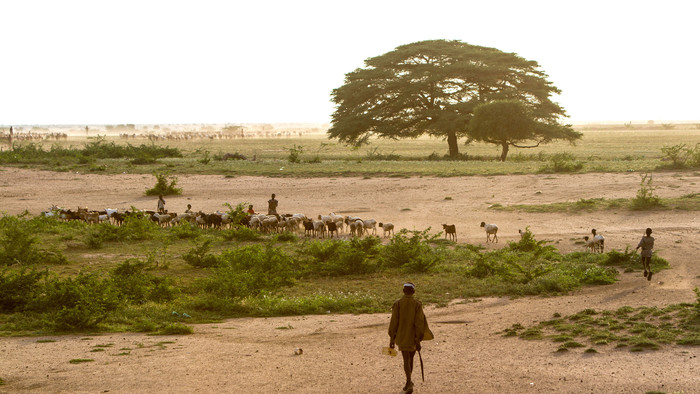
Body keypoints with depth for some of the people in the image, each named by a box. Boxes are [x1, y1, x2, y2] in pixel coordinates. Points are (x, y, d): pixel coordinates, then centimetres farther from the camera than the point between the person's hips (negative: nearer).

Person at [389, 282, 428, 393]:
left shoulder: (397, 303, -8)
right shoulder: (417, 304, -10)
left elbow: (394, 322, -7)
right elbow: (419, 323, -12)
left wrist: (392, 338, 0)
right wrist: (418, 340, -9)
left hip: (402, 337, -1)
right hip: (413, 337, 1)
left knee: (406, 360, 2)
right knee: (410, 358, 19)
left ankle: (409, 383, -16)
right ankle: (408, 381, 33)